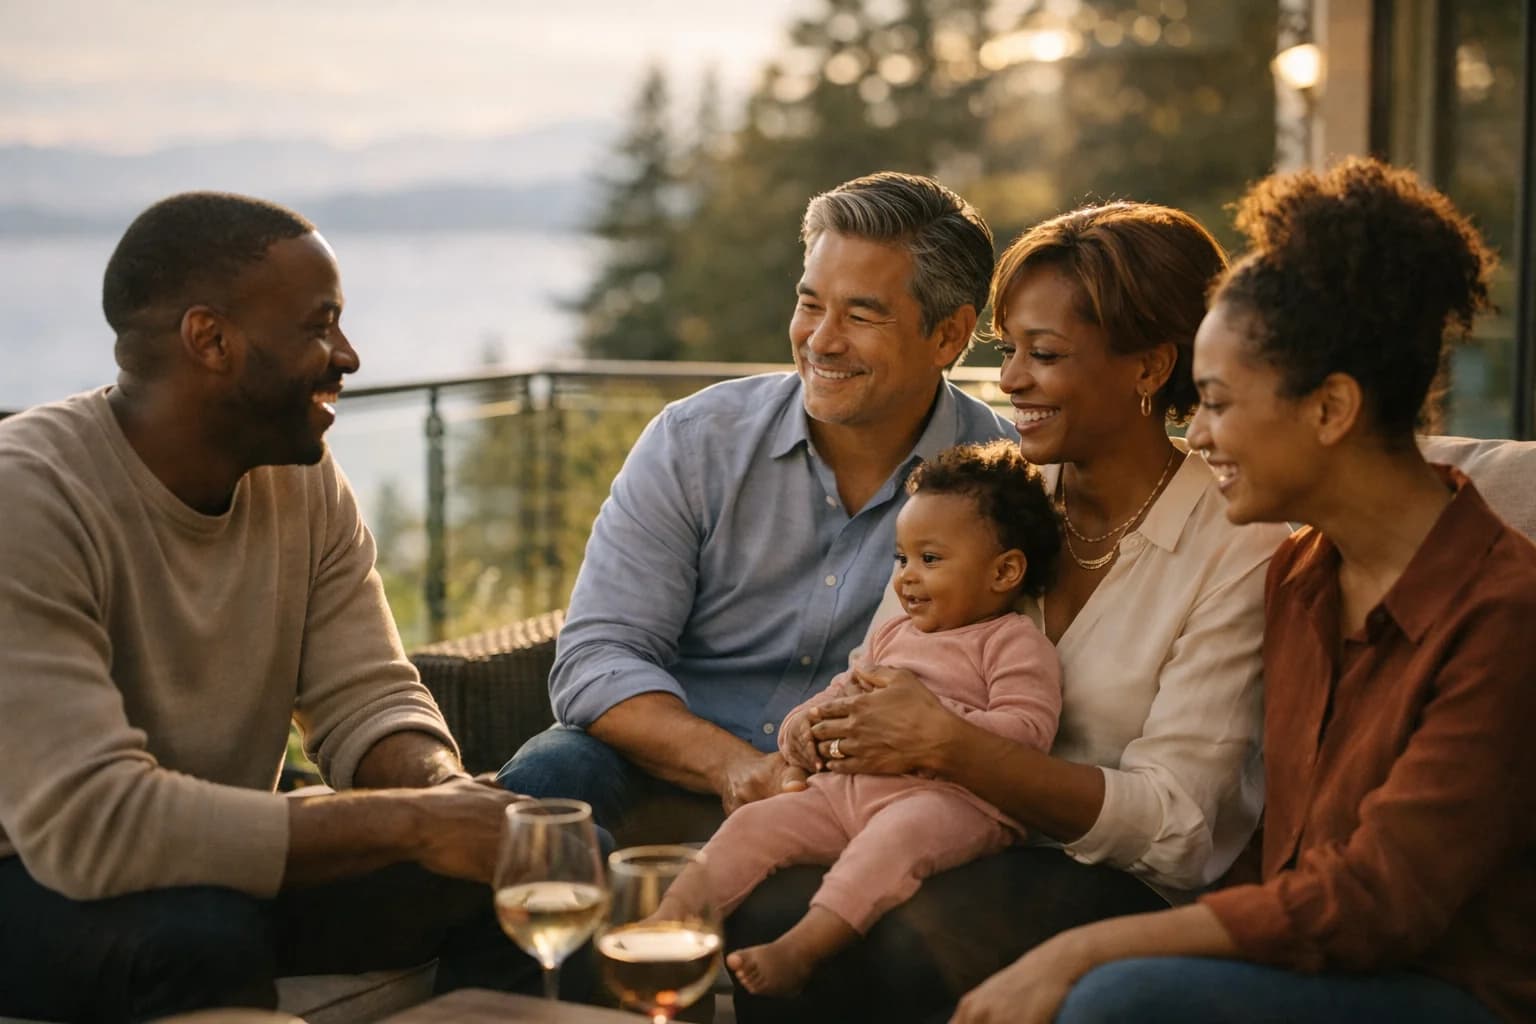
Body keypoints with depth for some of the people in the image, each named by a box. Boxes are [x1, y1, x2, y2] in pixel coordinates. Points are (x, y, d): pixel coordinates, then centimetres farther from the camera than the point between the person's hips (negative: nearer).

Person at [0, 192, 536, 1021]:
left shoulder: (303, 479, -2)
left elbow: (366, 700, -2)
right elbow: (85, 820, -35)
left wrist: (446, 792, -26)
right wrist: (407, 821, -34)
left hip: (222, 866, 6)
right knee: (203, 933, -36)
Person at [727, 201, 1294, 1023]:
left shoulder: (1239, 547, -10)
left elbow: (1171, 827, -15)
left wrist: (948, 745, -24)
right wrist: (827, 719, -12)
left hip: (1134, 888, -4)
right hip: (961, 837, 4)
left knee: (896, 949, -33)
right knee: (760, 913, -27)